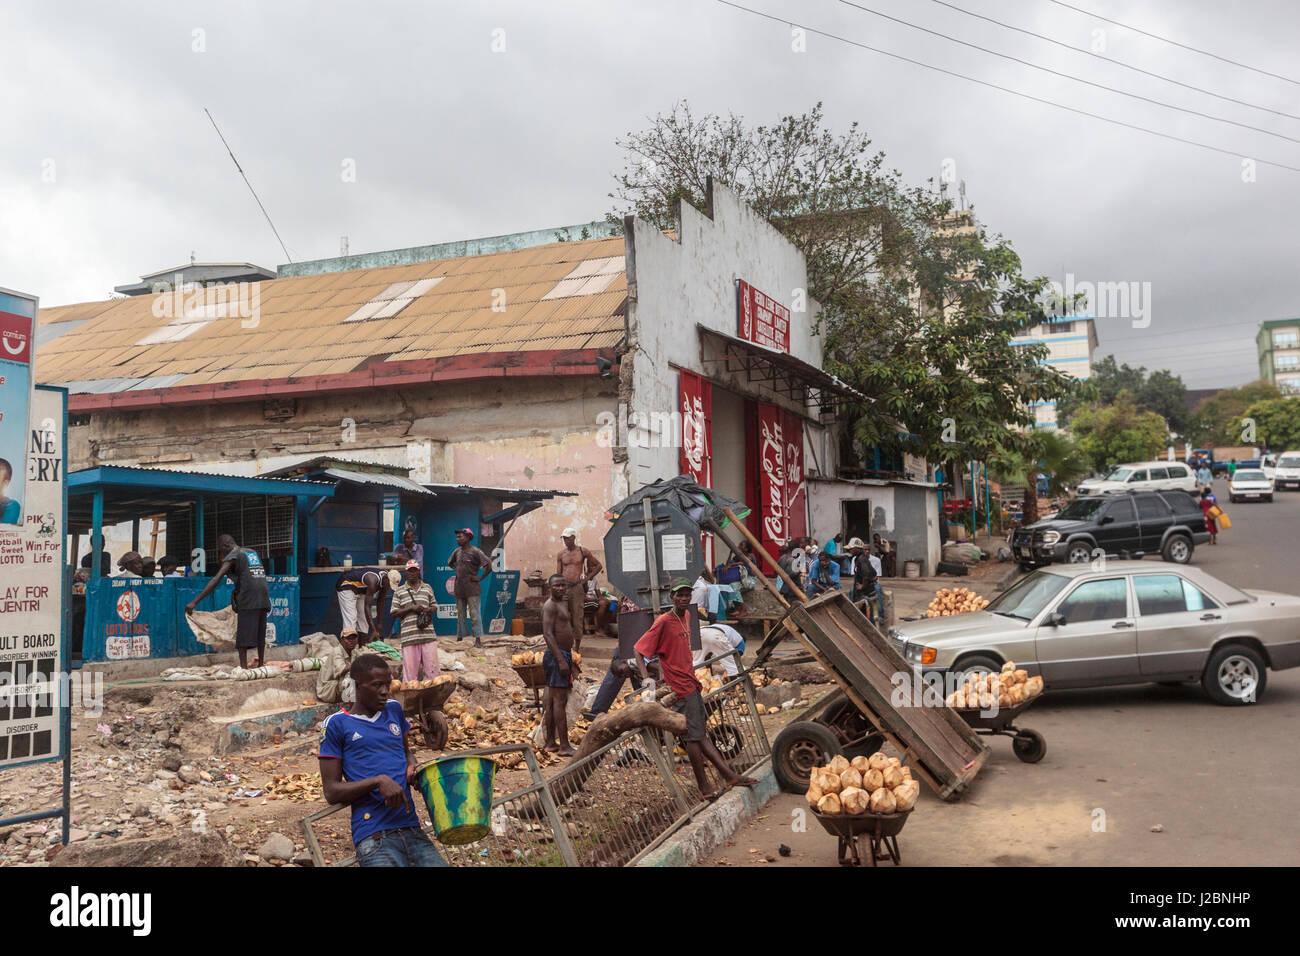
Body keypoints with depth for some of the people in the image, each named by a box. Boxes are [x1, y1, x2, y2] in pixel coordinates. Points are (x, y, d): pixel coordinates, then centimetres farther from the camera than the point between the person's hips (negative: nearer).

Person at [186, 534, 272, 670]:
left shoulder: (233, 556, -2)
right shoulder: (252, 552, 19)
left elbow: (216, 580, -11)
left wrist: (194, 602, -13)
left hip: (248, 601, -7)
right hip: (263, 600, 7)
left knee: (243, 638, -4)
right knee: (260, 636, 16)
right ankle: (260, 665, 24)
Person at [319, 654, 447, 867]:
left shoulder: (394, 710, 15)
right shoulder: (337, 724, 0)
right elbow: (331, 792, -2)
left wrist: (412, 768, 7)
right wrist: (378, 781, -16)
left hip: (412, 830, 5)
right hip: (374, 838, -5)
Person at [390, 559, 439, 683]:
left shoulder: (427, 588, 14)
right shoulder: (399, 592, 7)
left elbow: (435, 607, 19)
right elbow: (394, 613, 3)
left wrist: (428, 610, -4)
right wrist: (411, 608, -10)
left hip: (428, 635, 2)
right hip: (409, 636, -2)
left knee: (432, 668, 0)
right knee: (410, 669, -2)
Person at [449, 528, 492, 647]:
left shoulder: (475, 552, -9)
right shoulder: (457, 551, 10)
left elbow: (489, 565, -14)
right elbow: (450, 563, 30)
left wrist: (480, 578, -11)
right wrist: (457, 570, 14)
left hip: (472, 588, -6)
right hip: (459, 587, 6)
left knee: (474, 614, -6)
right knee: (460, 614, 10)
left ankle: (478, 639, -4)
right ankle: (460, 638, 16)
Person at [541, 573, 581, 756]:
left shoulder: (562, 604, 19)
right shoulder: (550, 605, -12)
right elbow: (548, 634, -20)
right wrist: (561, 660, -25)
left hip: (564, 655, 10)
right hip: (557, 655, -10)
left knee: (552, 700, 11)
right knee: (559, 700, -10)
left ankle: (550, 743, 16)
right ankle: (564, 746, -11)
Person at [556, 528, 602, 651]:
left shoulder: (583, 552, 6)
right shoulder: (560, 555, 10)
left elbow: (599, 566, 13)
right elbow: (558, 575, 9)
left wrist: (587, 578, 4)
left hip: (577, 588, -2)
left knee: (577, 619, -2)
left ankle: (576, 649, 4)